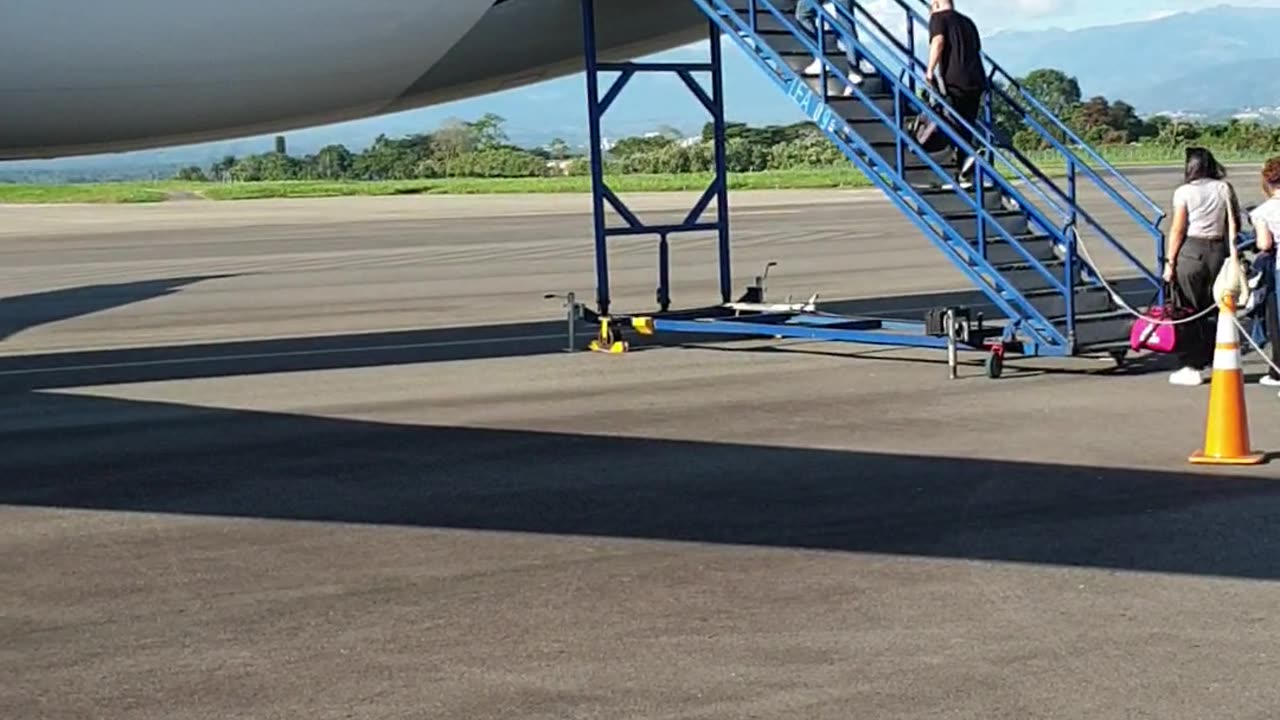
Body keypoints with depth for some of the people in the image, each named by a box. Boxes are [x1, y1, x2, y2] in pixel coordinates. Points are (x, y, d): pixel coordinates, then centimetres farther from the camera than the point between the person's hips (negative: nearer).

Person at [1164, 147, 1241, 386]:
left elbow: (1177, 230, -7)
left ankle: (1192, 367, 4)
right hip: (1218, 251, 3)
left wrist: (1170, 262, -3)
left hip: (1190, 252, -3)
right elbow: (1234, 223, 0)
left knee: (1188, 312, 4)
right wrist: (1233, 250, 4)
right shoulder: (1224, 188, 5)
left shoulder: (1184, 192, -4)